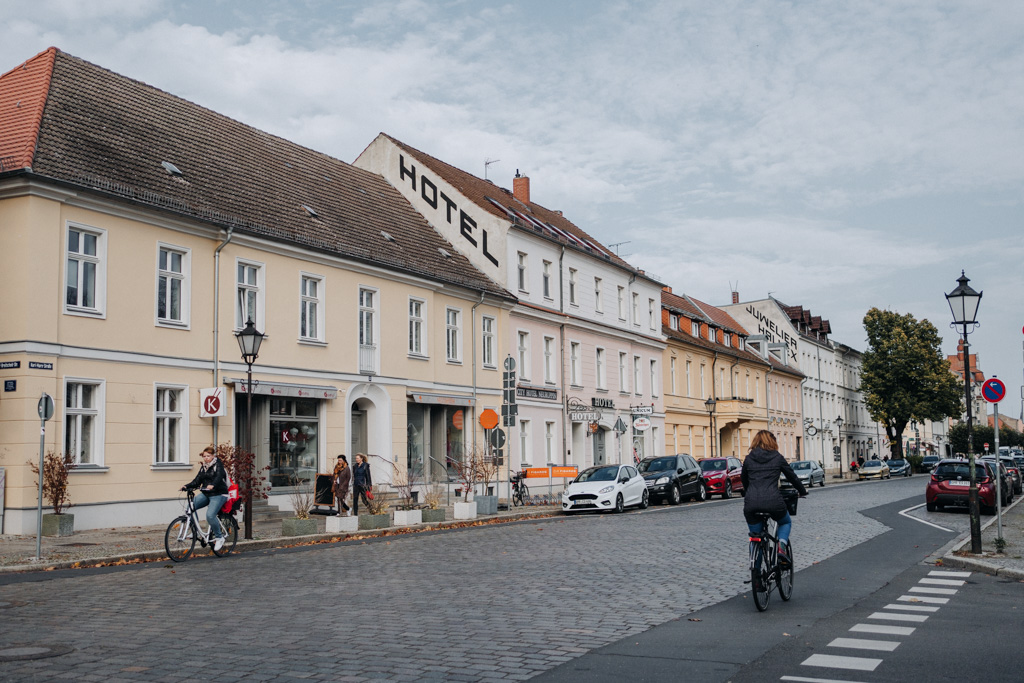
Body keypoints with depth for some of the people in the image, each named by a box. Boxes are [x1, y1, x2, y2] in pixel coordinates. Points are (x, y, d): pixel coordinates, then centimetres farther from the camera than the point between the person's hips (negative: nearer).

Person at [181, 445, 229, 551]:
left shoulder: (218, 465, -6)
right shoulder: (203, 467, 15)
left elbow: (219, 477, -24)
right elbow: (197, 481, 11)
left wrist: (212, 485, -44)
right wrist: (187, 486, -6)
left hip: (218, 495, -7)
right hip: (205, 494, 7)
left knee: (210, 515, -24)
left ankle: (219, 537, -6)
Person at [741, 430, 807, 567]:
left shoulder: (749, 458, 13)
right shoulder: (777, 457, 9)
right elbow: (792, 476, 19)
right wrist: (802, 491, 36)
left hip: (751, 503, 1)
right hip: (773, 501, -1)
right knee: (786, 522, 29)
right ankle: (782, 545, 3)